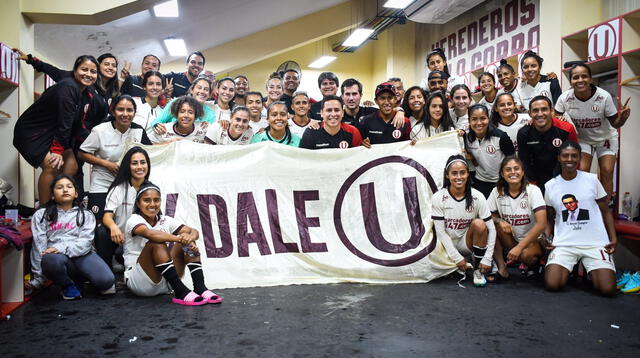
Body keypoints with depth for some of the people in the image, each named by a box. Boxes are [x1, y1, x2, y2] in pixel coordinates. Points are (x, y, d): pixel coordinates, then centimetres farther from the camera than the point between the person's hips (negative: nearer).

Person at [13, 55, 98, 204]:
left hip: (52, 132, 9)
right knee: (52, 166, -22)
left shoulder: (85, 92, 2)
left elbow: (76, 122, 4)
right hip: (31, 132, -9)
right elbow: (64, 123, -24)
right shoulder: (68, 88, -25)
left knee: (71, 166, 1)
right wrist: (59, 150, -21)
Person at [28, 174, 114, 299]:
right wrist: (38, 278, 1)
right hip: (56, 256, -1)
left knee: (106, 280, -26)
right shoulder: (41, 215, 15)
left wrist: (62, 248, -18)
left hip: (82, 255, 1)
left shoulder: (86, 215, 16)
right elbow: (39, 246, 6)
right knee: (51, 260, -39)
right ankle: (68, 284, -4)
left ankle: (78, 278, 10)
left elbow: (85, 241, 0)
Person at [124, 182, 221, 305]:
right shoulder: (134, 219, -8)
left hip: (164, 283, 5)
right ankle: (180, 292, -35)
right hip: (139, 283, -5)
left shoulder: (165, 221, 8)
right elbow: (149, 233, -32)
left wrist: (190, 237, -30)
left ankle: (200, 287, -24)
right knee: (157, 243, -29)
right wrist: (180, 238, -40)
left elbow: (193, 231, -6)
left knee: (187, 241, -10)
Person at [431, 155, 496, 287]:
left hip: (468, 242, 0)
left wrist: (487, 259, -21)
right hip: (447, 244, 1)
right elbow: (440, 231, -14)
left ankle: (478, 270, -13)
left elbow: (491, 229, -13)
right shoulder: (438, 198, -14)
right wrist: (457, 258, -17)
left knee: (479, 224, -29)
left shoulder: (477, 197, -13)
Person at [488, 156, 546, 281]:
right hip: (510, 239, 3)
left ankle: (534, 262, 4)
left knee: (525, 255, -35)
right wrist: (499, 221, -24)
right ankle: (501, 269, -14)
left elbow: (541, 224, -23)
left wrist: (519, 247, -29)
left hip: (533, 240, -3)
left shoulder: (533, 190, -14)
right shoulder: (497, 191, -6)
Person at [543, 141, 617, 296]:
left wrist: (613, 238, -4)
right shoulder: (550, 186, 6)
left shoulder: (592, 179, 2)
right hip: (564, 244, 1)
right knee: (551, 285, -17)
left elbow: (605, 211, 7)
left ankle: (590, 269, 19)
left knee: (608, 289, -15)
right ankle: (569, 269, 17)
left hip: (595, 243, -1)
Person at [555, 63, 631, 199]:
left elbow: (615, 124, -15)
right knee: (582, 171, -12)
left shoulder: (604, 96, -26)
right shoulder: (565, 98, -23)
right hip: (582, 139, 1)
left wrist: (623, 117, -37)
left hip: (605, 138, -1)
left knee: (607, 172, -7)